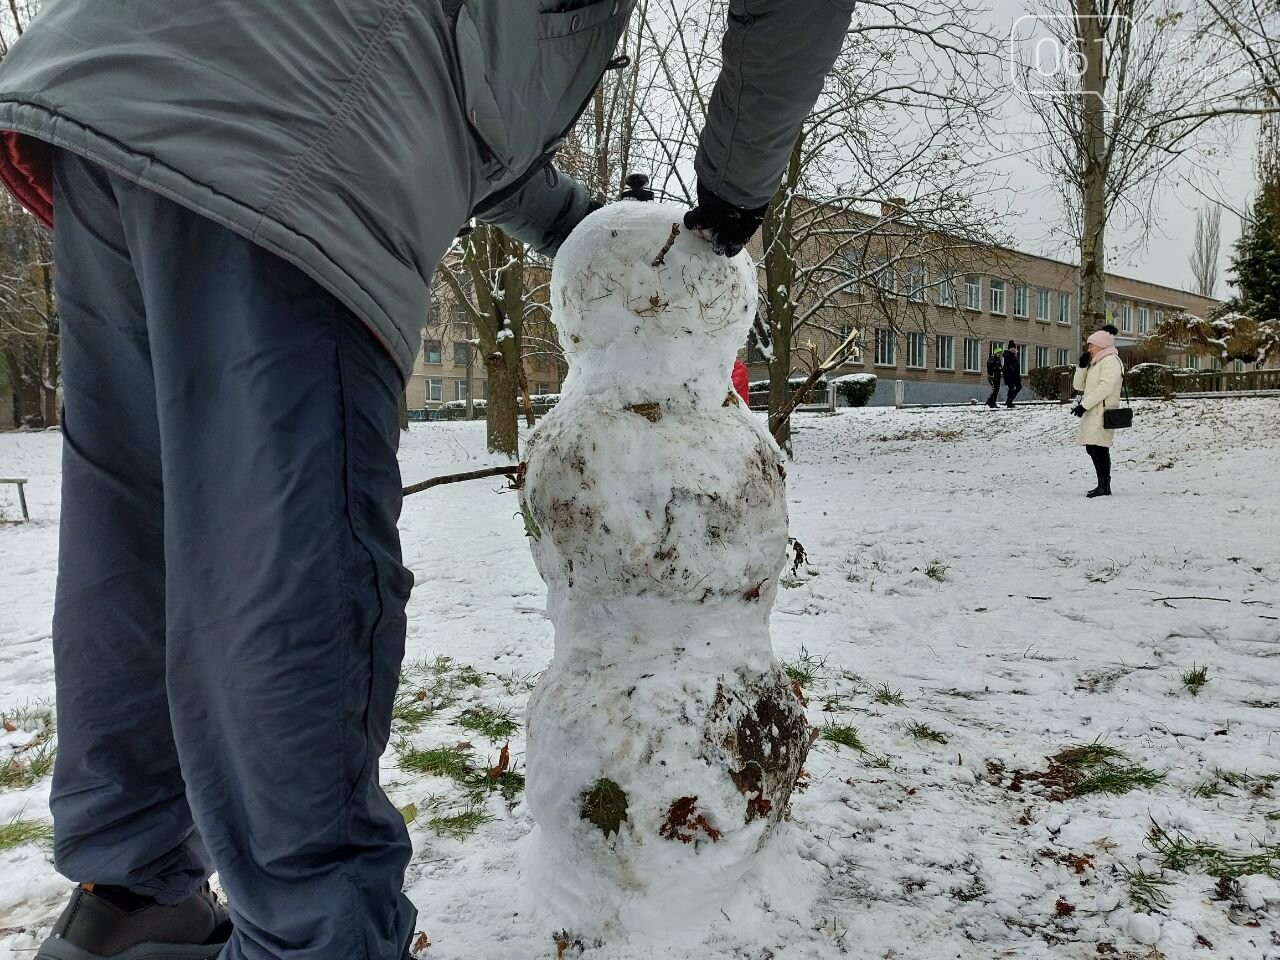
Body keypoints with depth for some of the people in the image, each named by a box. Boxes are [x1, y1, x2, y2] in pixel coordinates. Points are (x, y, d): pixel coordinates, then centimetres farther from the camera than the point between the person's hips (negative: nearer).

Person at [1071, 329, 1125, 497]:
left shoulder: (1110, 361, -6)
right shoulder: (1095, 363, 24)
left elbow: (1105, 387, -18)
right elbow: (1078, 385, 19)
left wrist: (1084, 405, -19)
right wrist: (1082, 366, 5)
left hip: (1102, 412, -10)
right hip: (1092, 413, 10)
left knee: (1099, 448, -14)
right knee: (1092, 448, 11)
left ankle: (1104, 486, -14)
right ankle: (1102, 485, 18)